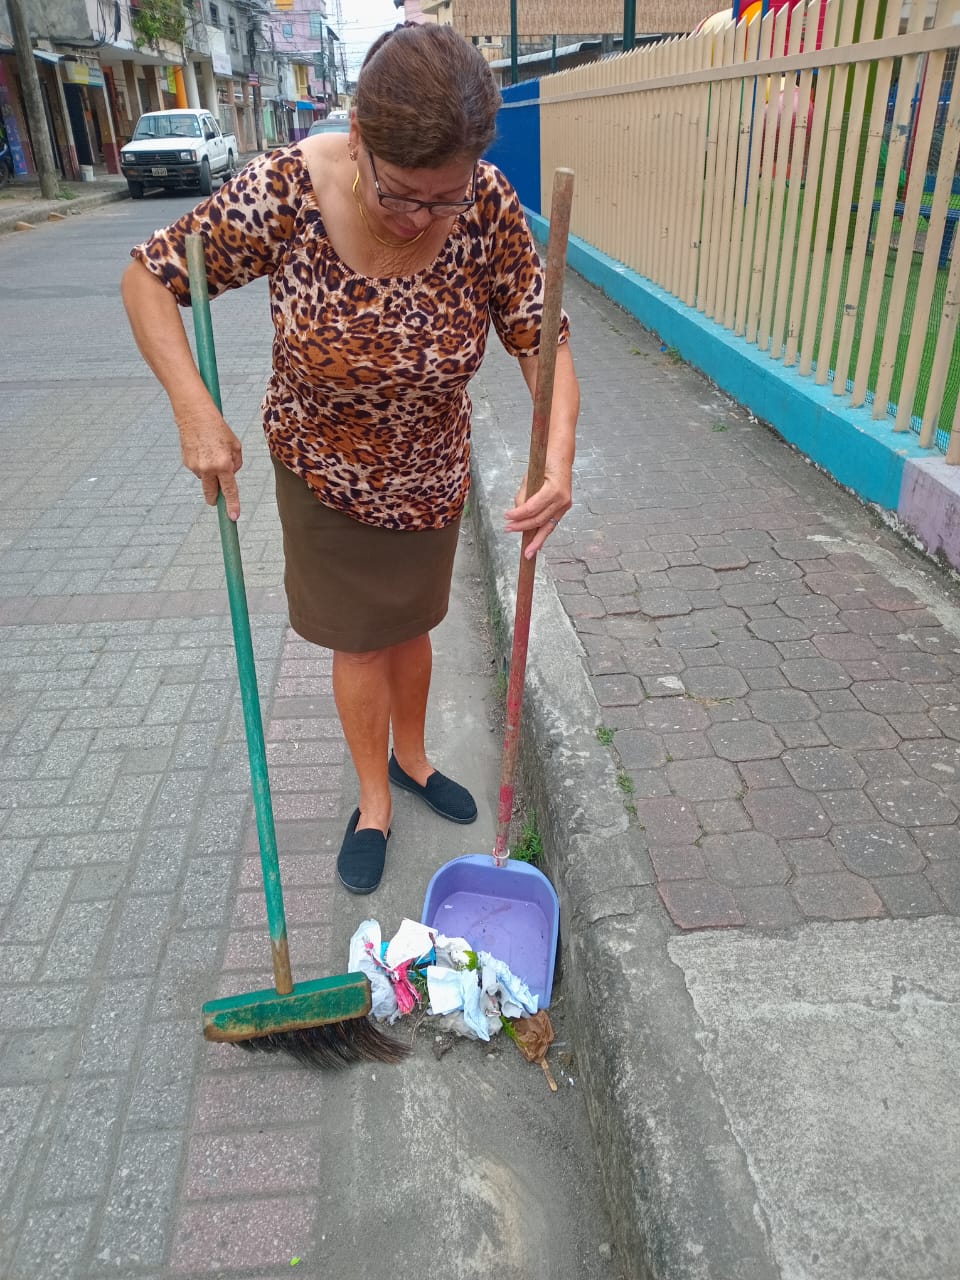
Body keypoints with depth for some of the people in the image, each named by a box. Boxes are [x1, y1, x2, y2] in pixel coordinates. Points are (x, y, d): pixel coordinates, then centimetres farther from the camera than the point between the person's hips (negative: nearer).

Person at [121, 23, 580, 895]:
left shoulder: (490, 209, -22)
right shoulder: (284, 195, -27)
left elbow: (543, 338, -17)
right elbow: (148, 278, -16)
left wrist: (559, 457, -36)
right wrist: (195, 413, -29)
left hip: (430, 475, 2)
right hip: (325, 471, -2)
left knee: (410, 625, 21)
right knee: (359, 640, 11)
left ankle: (410, 757, 48)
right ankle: (375, 801, 35)